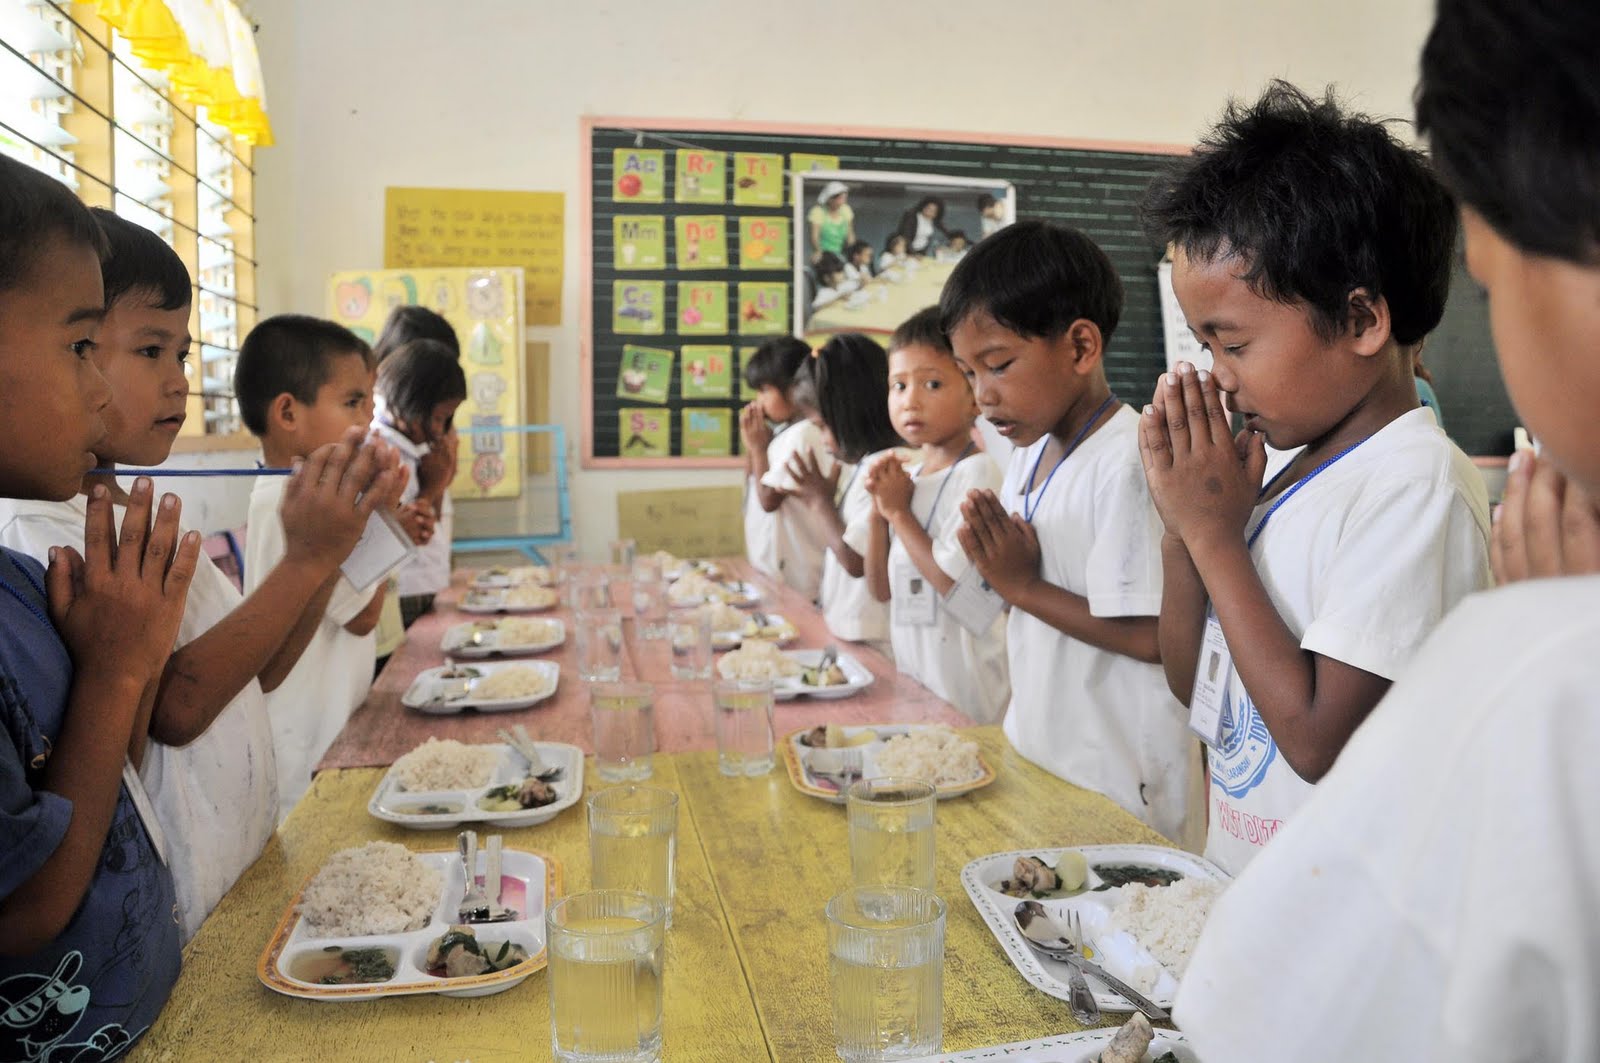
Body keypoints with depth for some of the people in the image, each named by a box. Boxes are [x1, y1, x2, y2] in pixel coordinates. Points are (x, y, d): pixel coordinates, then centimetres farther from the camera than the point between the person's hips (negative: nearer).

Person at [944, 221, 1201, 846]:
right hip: (1040, 751, 8)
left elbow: (1151, 637, -24)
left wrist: (1023, 586, -18)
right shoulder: (1028, 453, 7)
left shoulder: (1129, 463, -21)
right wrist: (993, 559, -9)